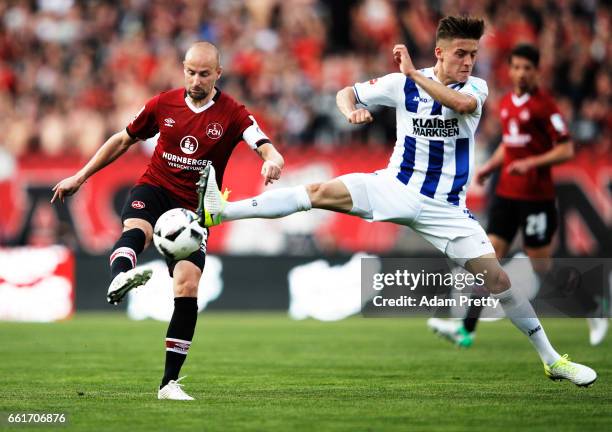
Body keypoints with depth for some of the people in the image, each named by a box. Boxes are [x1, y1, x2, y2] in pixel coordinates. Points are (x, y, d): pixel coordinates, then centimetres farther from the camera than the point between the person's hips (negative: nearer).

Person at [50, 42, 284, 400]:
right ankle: (119, 279, -71)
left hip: (194, 206, 0)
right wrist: (80, 177, 18)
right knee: (136, 229, -35)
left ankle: (170, 381, -7)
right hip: (154, 189, 0)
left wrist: (273, 161, -43)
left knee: (188, 284, -15)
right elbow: (124, 140, 17)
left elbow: (267, 148, -17)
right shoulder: (164, 105, 3)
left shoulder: (232, 114, -4)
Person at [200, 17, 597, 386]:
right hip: (397, 188, 0)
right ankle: (218, 212, -27)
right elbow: (347, 92, 6)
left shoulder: (475, 88, -5)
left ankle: (552, 360, 5)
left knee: (496, 279, -7)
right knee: (323, 193, -22)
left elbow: (463, 103, -31)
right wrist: (351, 110, -18)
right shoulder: (404, 84, -3)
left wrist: (414, 73, -30)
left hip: (446, 207, 0)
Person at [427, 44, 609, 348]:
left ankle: (593, 310, 20)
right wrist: (490, 167, 10)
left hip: (536, 196, -7)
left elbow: (566, 150, -13)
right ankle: (466, 329, -5)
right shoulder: (506, 103, 11)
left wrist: (532, 162, -24)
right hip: (506, 193, 7)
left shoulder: (544, 105, -11)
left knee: (542, 268, -1)